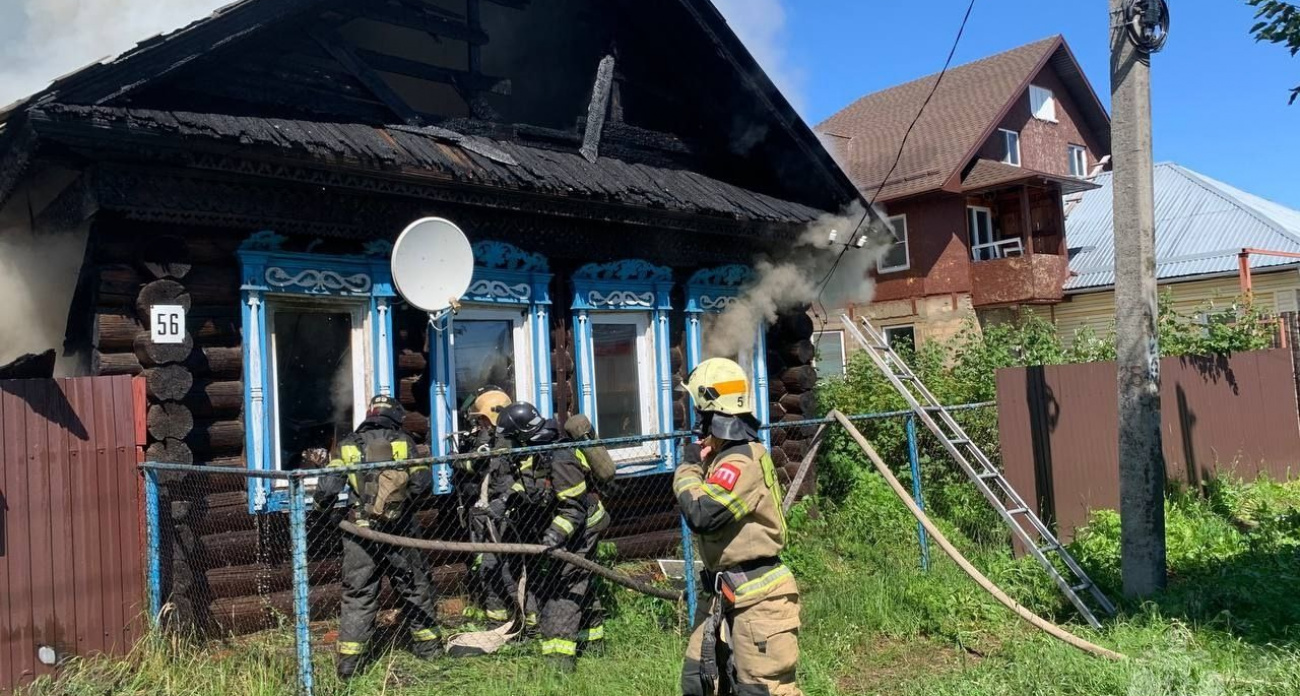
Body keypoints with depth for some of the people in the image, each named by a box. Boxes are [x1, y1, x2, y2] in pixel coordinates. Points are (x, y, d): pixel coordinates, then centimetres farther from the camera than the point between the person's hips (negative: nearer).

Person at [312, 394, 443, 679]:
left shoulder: (347, 446, 2)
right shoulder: (403, 442, 0)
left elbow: (328, 488, -5)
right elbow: (422, 482, -7)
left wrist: (321, 506, 15)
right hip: (400, 532, 0)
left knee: (358, 596, 6)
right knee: (415, 589, 15)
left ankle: (349, 662, 4)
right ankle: (428, 644, 25)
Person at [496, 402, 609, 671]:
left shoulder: (559, 462, -31)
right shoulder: (535, 452, -2)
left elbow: (574, 508, -29)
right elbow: (528, 485, 15)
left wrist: (555, 535, -37)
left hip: (581, 527, -10)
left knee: (562, 586, -12)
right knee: (579, 582, 20)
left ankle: (560, 655, -11)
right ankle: (592, 638, 36)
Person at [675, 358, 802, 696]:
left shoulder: (741, 460, -21)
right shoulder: (725, 454, 9)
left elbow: (701, 515, -29)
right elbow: (709, 510, 14)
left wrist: (688, 469, -12)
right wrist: (701, 465, -1)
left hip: (758, 599, -10)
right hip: (727, 595, 10)